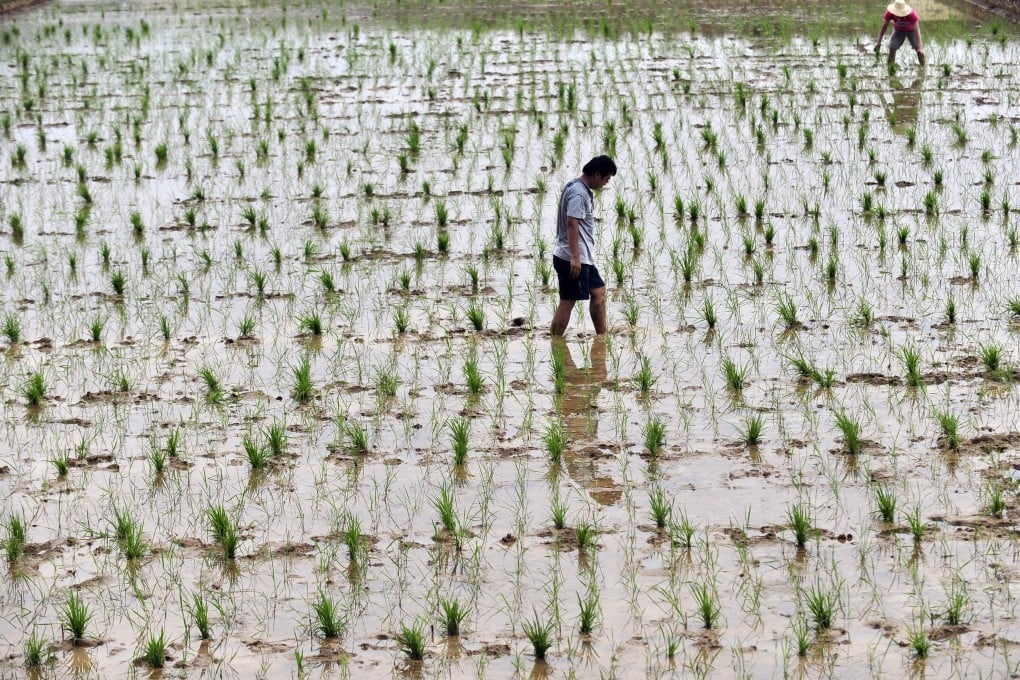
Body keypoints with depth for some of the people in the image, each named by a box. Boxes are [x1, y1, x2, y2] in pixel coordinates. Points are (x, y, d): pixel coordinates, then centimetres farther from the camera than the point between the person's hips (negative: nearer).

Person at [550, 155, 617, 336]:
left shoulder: (583, 190, 16)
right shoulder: (578, 192, -17)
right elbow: (572, 224, -24)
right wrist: (575, 257, -27)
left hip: (583, 258, 11)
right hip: (572, 258, -11)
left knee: (598, 292, 15)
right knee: (568, 301, -6)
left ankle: (601, 337, 21)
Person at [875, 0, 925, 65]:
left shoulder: (912, 14, -41)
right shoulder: (889, 13, -34)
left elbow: (916, 31, -39)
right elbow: (884, 27, -25)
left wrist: (919, 48, -44)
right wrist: (878, 42, -27)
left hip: (911, 30, -2)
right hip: (898, 30, 2)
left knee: (918, 48, -14)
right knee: (892, 48, -14)